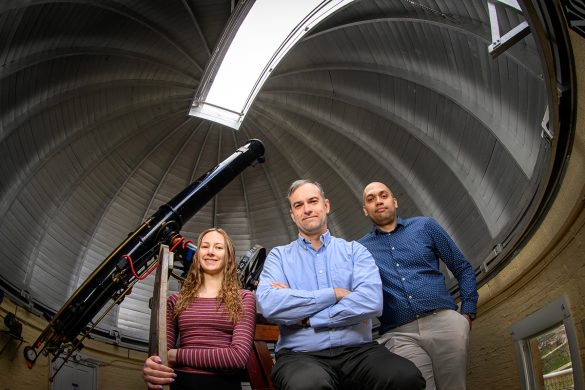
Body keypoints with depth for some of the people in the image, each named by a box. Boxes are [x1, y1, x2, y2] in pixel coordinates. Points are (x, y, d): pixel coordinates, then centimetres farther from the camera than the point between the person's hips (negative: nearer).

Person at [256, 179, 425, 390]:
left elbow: (371, 301, -7)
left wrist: (304, 317, -8)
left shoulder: (355, 250, 12)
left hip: (357, 350, 3)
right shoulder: (278, 256, 11)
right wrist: (334, 294, -8)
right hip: (301, 354, -2)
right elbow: (268, 305, -10)